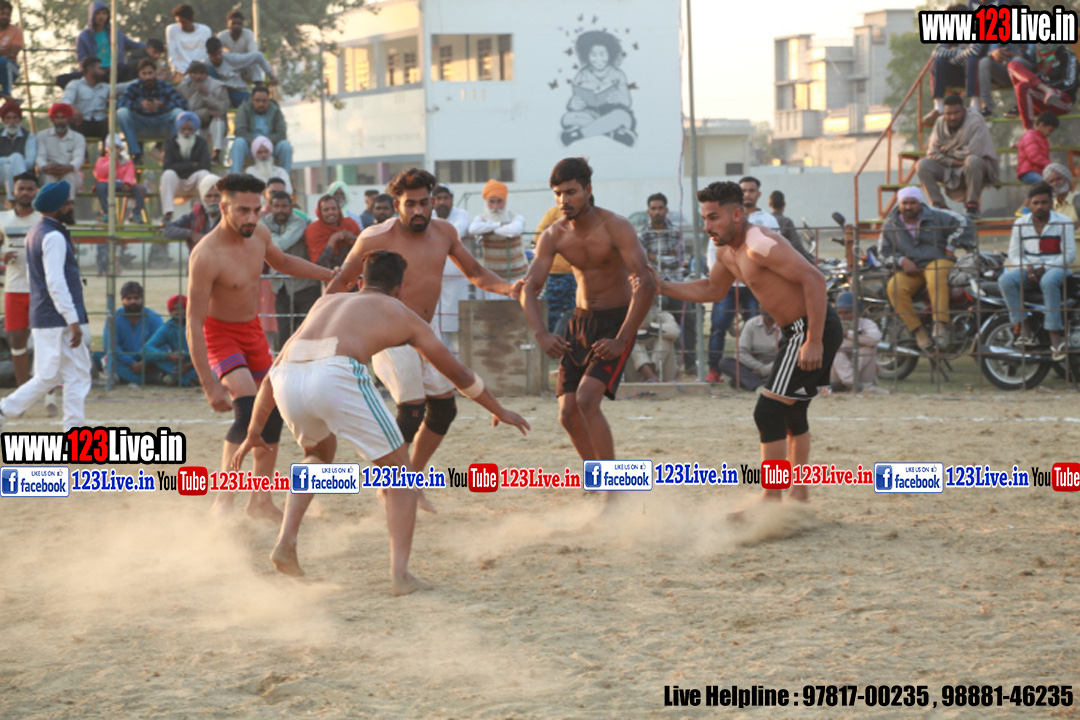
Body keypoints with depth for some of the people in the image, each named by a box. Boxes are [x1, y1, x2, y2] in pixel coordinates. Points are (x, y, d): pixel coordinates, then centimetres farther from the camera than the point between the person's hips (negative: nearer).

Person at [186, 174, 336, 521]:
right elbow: (194, 323, -28)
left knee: (273, 412, 9)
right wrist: (210, 385, -32)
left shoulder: (258, 234, -7)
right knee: (250, 410, -26)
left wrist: (330, 275, 15)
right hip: (220, 333, -8)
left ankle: (261, 500, 23)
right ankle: (223, 500, -19)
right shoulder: (206, 256, -30)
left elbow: (282, 261, 18)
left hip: (252, 329, 8)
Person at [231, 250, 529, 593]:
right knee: (398, 472, 13)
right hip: (337, 376, -5)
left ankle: (286, 539, 19)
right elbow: (459, 374, 36)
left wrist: (254, 430, 39)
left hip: (288, 379, 5)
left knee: (318, 454, 36)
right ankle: (400, 574, 1)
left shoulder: (326, 302, 37)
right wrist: (499, 411, 50)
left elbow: (275, 368, 35)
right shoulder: (400, 314, 28)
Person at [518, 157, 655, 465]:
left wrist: (622, 340, -30)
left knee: (587, 399, -24)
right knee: (567, 413, 1)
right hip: (580, 322, 6)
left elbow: (645, 283, -26)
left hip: (617, 321, -6)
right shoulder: (553, 237, -3)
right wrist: (541, 334, -26)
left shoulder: (616, 228, -18)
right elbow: (529, 288, -7)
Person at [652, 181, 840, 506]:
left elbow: (814, 280, -27)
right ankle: (798, 496, 32)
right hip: (795, 331, 11)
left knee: (769, 412, -12)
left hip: (814, 330, -11)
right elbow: (712, 289, 28)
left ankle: (770, 503, -8)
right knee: (791, 413, 22)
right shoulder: (727, 251, 9)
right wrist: (661, 287, 15)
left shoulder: (760, 244, -22)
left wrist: (814, 342, -30)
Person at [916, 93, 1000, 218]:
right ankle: (938, 206, -15)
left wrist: (949, 151, -11)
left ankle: (972, 206, -27)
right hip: (949, 169, 5)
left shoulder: (975, 121, -16)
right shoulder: (940, 123, -1)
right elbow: (932, 153, -5)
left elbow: (974, 152, -26)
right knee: (923, 165, -17)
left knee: (973, 160, -39)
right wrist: (953, 162, -19)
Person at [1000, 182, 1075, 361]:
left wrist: (1044, 268, -16)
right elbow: (1014, 253, 9)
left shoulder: (1063, 223, -1)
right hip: (1028, 270, 4)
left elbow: (1069, 254, -6)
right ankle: (1025, 327, -27)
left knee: (1049, 282, -40)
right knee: (1006, 280, -27)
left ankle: (1055, 335, -41)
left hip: (1055, 268, -4)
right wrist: (1027, 268, -12)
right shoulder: (1020, 224, 9)